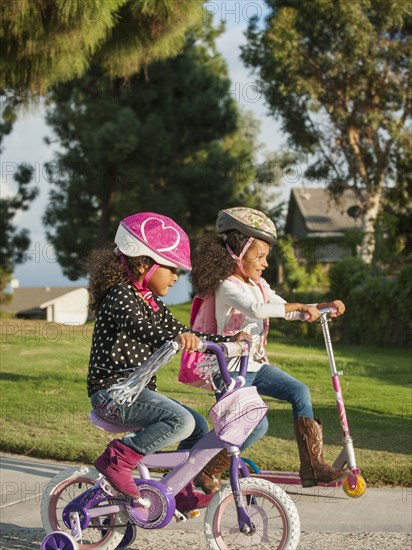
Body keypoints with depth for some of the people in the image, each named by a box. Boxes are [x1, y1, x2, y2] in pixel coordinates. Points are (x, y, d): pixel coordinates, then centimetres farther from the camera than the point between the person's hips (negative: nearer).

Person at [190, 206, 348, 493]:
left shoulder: (259, 285, 12)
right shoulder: (228, 287, -16)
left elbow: (284, 311, 20)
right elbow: (256, 309, -34)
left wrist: (325, 307, 8)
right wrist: (298, 307, -30)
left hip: (256, 365, 9)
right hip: (233, 369, -9)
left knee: (300, 392, -7)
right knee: (257, 424, -19)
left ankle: (313, 464, -5)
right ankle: (208, 471, -3)